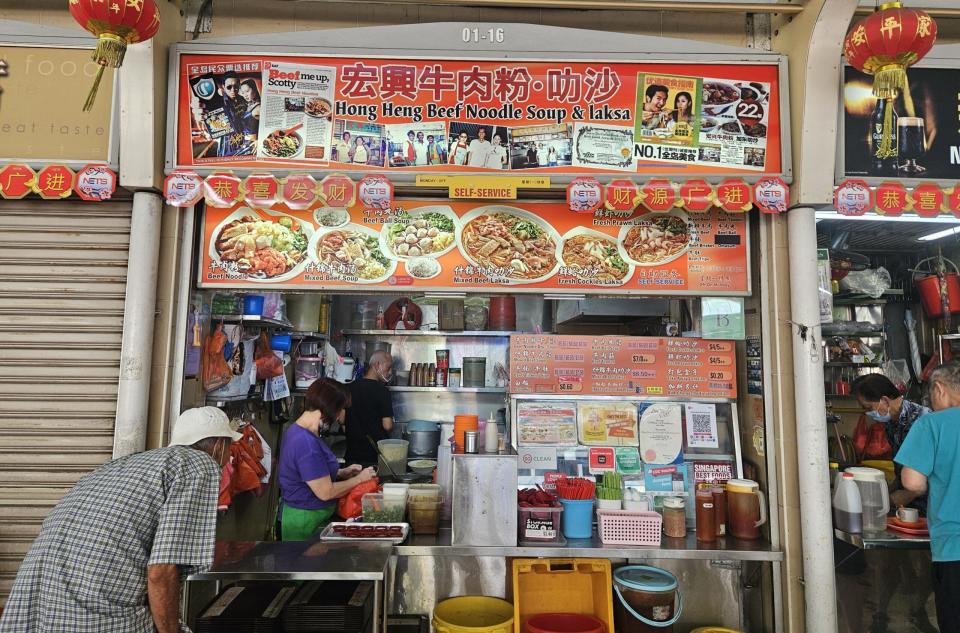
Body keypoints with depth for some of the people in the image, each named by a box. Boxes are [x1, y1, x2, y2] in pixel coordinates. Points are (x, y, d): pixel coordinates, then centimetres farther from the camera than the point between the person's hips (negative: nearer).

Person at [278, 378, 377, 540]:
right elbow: (326, 492, -24)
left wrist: (342, 472, 4)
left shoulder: (297, 431, 4)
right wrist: (359, 479, -11)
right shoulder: (306, 443, -29)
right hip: (304, 521, -10)